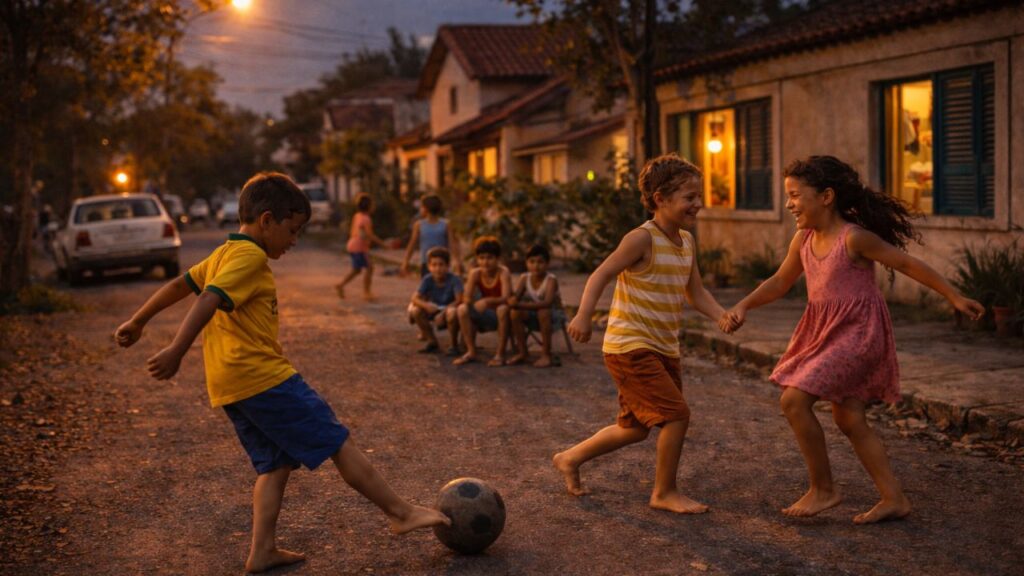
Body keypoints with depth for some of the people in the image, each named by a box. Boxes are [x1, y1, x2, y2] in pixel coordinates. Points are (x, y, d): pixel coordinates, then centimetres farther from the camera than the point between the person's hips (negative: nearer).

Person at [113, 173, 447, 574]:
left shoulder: (222, 254, 18)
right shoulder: (250, 256, -12)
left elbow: (179, 285, 24)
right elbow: (210, 301, -24)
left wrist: (138, 322, 33)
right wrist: (176, 352, -32)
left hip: (230, 386, 10)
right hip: (261, 376, -10)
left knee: (275, 463, 13)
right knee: (339, 443, -3)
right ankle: (401, 513, 3)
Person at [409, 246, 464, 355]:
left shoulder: (454, 280, -20)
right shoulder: (427, 280, -10)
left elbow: (459, 300, -29)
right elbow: (415, 298, -17)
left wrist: (443, 312, -37)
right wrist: (426, 305, -38)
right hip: (434, 312, 4)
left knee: (452, 312, -39)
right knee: (416, 310, -21)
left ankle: (454, 345, -13)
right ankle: (432, 342, 0)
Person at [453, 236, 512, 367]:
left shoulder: (503, 272, -19)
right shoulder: (475, 273, -8)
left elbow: (505, 298, -30)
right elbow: (467, 299, -16)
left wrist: (487, 301, -47)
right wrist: (469, 301, -39)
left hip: (500, 316, -4)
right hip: (485, 316, 4)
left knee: (503, 308, -36)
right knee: (462, 309, -21)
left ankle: (500, 354, -25)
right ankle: (471, 352, -11)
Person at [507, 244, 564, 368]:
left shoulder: (551, 280, -23)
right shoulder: (524, 278, -7)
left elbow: (547, 303, -37)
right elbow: (515, 297, -16)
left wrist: (521, 305, -46)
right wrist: (512, 299, -43)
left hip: (554, 315, -4)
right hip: (534, 316, 4)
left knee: (543, 312, -37)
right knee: (514, 312, -23)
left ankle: (546, 354, -23)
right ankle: (522, 352, -8)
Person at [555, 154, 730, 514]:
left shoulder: (687, 242, 9)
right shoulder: (642, 239, -15)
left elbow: (695, 293, 13)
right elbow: (602, 274, -17)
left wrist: (722, 316, -4)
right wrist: (583, 315, -31)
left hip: (664, 349, 9)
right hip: (629, 347, -9)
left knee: (636, 427, 18)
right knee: (677, 414, -14)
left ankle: (571, 459, 35)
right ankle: (665, 492, 5)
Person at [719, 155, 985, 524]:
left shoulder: (854, 237, -18)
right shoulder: (804, 240, 4)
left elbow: (907, 264, -10)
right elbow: (779, 283, 15)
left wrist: (954, 297, -4)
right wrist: (743, 306, 1)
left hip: (857, 333, -8)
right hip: (827, 331, 8)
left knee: (794, 400, -16)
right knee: (848, 420, 12)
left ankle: (823, 489, -1)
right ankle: (894, 499, 22)